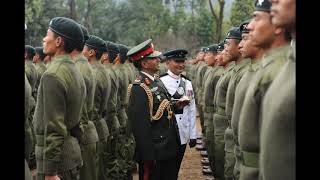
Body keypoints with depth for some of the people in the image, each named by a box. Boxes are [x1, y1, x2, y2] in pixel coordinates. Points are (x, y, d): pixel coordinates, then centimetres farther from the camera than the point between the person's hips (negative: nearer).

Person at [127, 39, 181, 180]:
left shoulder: (157, 81, 9)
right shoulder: (139, 88, -20)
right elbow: (140, 126, -22)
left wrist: (175, 106, 5)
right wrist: (148, 156, -21)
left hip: (169, 149, 9)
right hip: (155, 153, -9)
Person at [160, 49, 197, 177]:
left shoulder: (187, 83, 7)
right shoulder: (160, 81, -10)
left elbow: (191, 110, 9)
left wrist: (193, 135, 8)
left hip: (183, 134, 5)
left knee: (175, 169, 15)